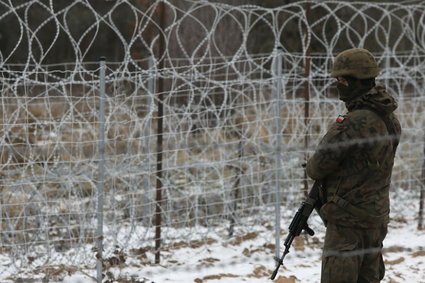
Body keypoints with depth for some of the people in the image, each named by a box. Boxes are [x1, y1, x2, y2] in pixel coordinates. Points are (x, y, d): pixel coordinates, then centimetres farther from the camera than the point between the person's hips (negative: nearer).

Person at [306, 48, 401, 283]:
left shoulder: (355, 124, -23)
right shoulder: (388, 119, 7)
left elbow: (319, 167, -14)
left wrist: (311, 168, 10)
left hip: (349, 220, -9)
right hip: (377, 218, 9)